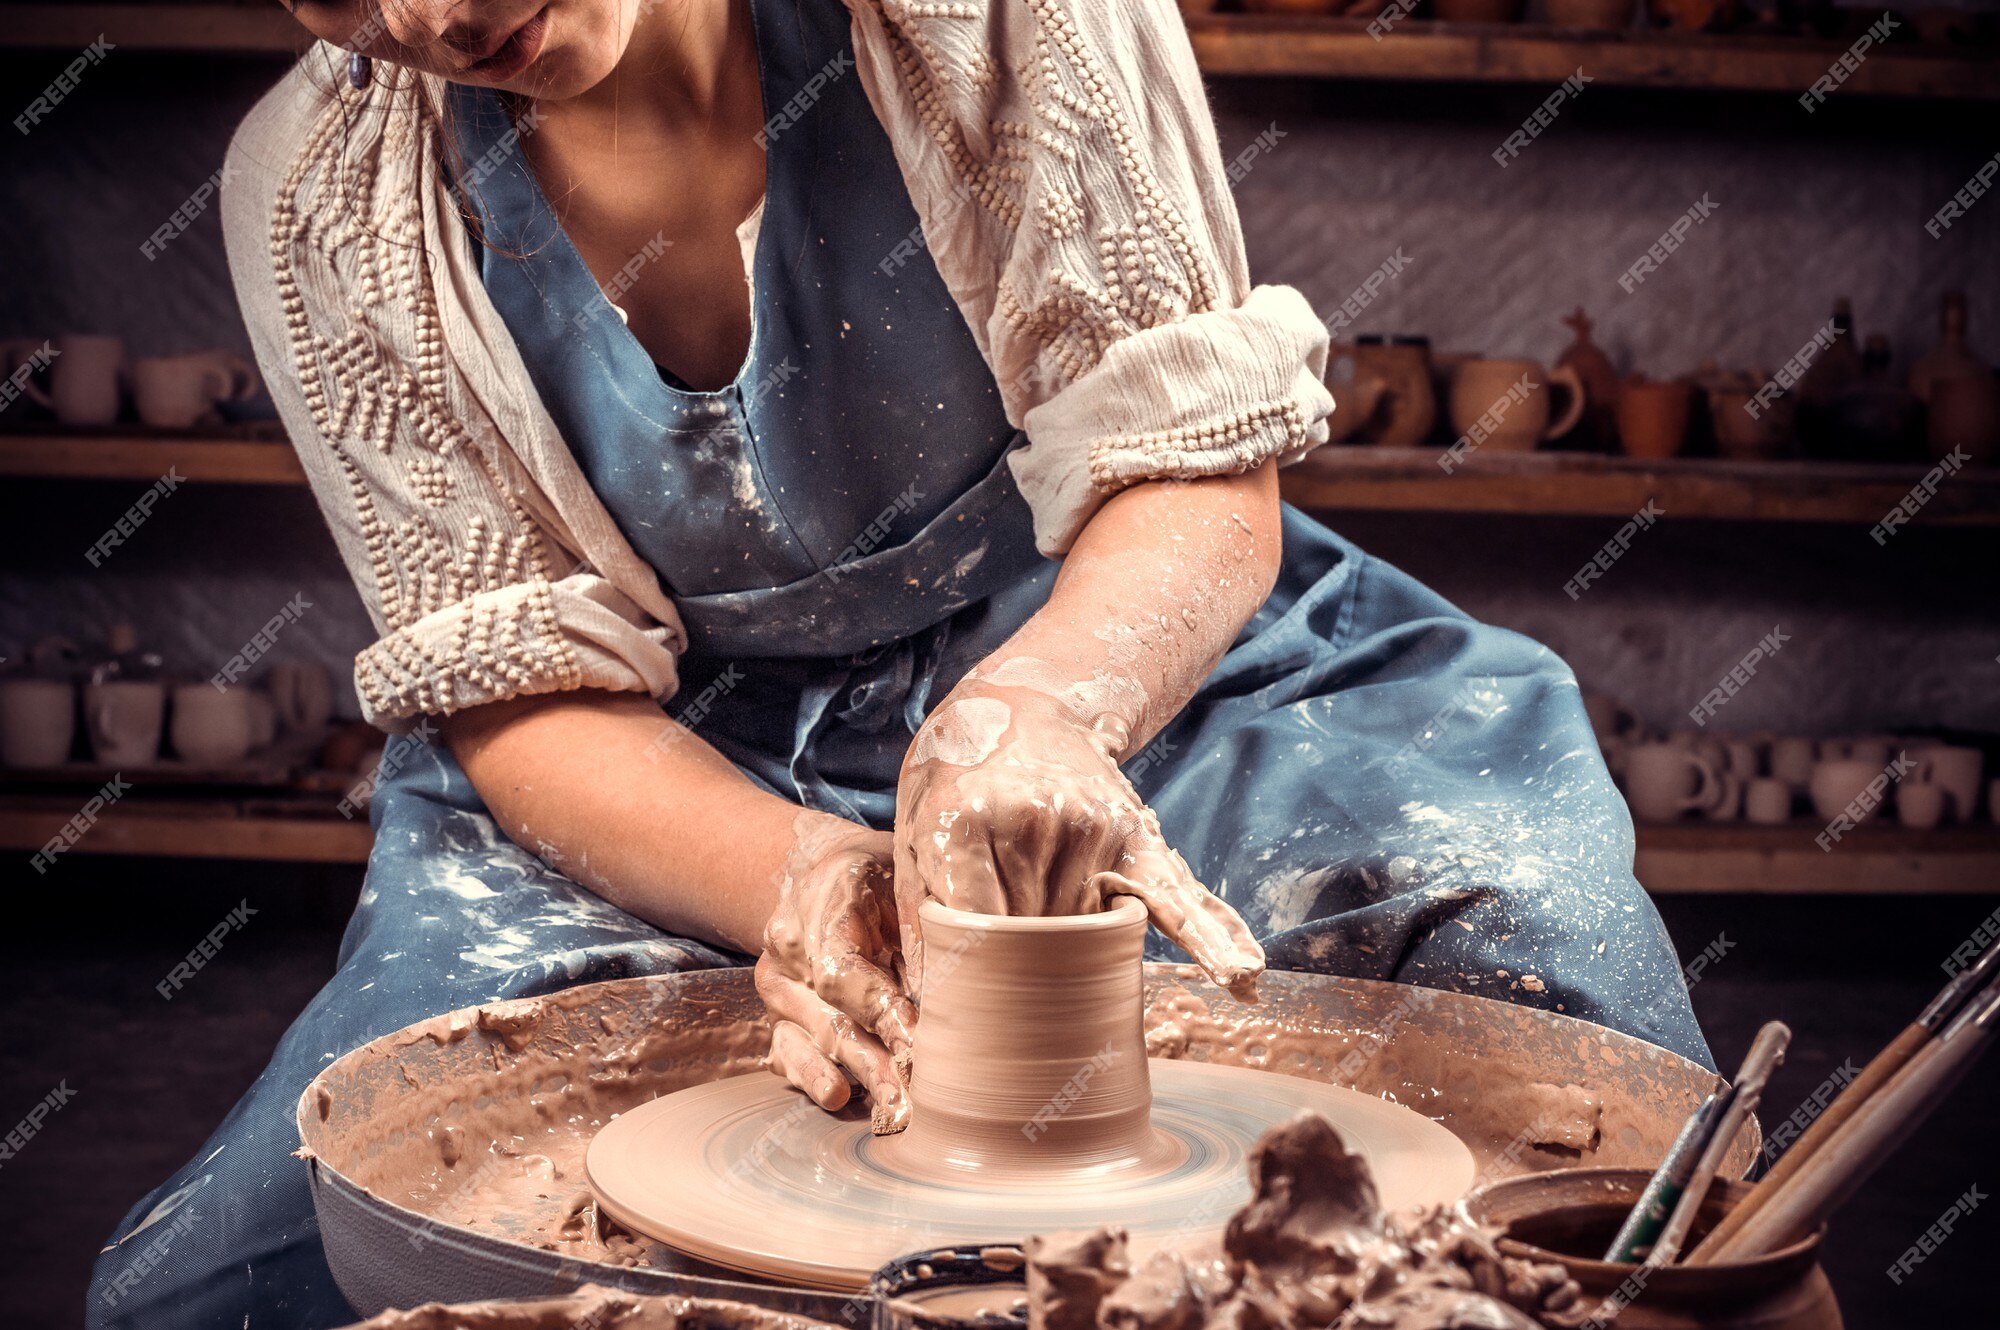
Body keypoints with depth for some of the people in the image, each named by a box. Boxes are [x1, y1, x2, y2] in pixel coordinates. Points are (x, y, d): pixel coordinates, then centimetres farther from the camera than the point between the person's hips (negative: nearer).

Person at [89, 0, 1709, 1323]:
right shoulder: (322, 201, -10)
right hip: (686, 797, 2)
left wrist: (1038, 706, -37)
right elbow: (518, 691, -10)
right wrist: (793, 882, -30)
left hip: (1121, 669, 0)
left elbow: (1202, 482, -15)